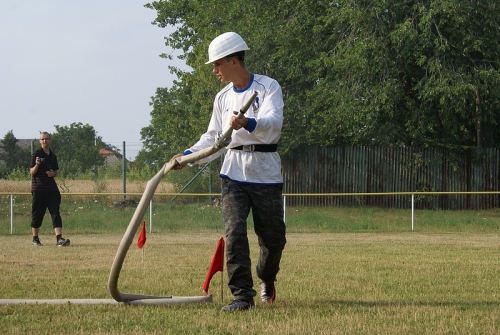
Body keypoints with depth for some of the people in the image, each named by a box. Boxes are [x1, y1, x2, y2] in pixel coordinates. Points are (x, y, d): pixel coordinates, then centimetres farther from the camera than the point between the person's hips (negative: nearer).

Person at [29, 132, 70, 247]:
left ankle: (59, 238, -15)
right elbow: (32, 172, -7)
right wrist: (37, 165, -27)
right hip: (38, 188, -4)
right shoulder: (36, 154, -3)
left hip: (51, 188, 4)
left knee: (55, 213, -7)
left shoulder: (53, 156, 13)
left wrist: (53, 173, 0)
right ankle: (35, 239, 17)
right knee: (37, 214, 3)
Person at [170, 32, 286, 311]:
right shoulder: (223, 98, 15)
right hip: (234, 172, 4)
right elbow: (214, 138, 18)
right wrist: (187, 155, 2)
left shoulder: (268, 87, -3)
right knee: (235, 233, -14)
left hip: (266, 171, -4)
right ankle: (243, 295, -15)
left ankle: (267, 279, 34)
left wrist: (248, 124, -40)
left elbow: (273, 123, -20)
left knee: (273, 238, 5)